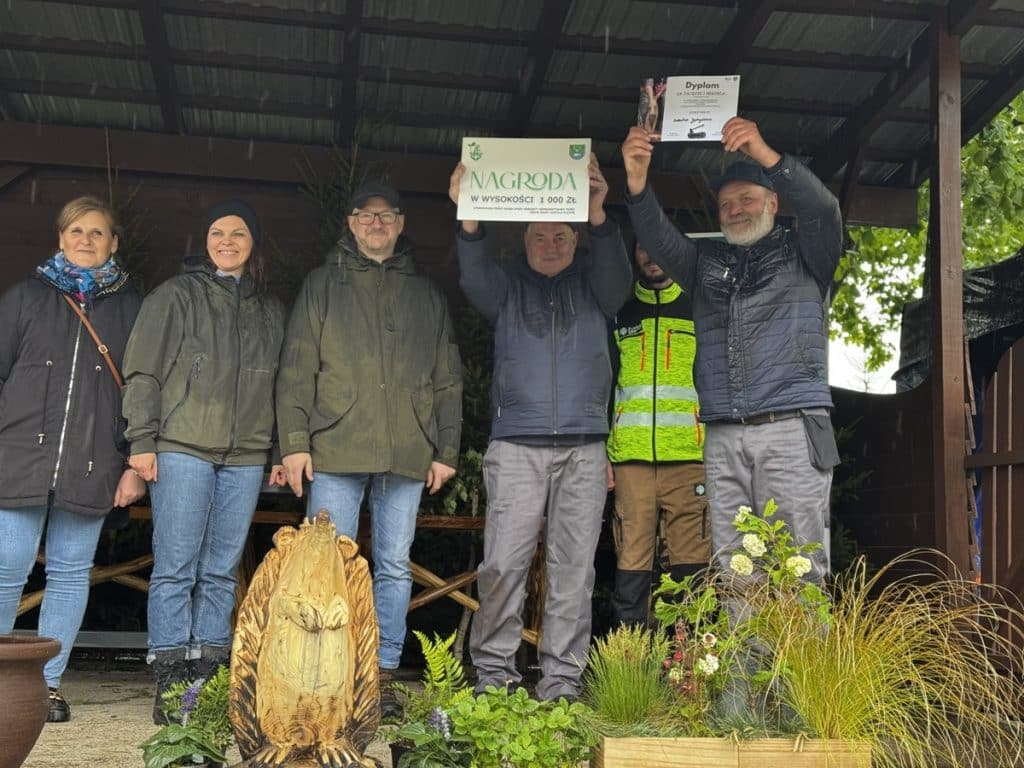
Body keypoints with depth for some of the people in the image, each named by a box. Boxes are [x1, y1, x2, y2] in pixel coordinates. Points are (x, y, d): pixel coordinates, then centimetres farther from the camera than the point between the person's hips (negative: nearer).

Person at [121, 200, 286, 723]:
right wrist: (142, 440, -7)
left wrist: (282, 452, 13)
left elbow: (279, 383, 18)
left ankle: (208, 676, 11)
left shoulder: (270, 310, 17)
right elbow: (143, 371, 1)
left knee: (221, 572, 5)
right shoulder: (175, 296, 5)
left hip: (245, 457, 4)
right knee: (175, 568, -4)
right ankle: (170, 686, 0)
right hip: (181, 448, -3)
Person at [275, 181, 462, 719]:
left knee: (395, 567, 5)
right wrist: (295, 442, -6)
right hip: (335, 451, -2)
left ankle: (383, 675, 13)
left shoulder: (426, 295, 16)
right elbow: (297, 368, 4)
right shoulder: (323, 284, 10)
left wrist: (447, 450, 7)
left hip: (406, 454, 2)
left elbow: (447, 380, 15)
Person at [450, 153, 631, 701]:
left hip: (584, 447, 1)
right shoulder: (508, 285, 15)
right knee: (503, 563, -6)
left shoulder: (591, 284, 15)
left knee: (573, 566, 0)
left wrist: (599, 218, -24)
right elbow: (476, 280, -5)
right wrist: (470, 222, -25)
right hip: (516, 445, -1)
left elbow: (618, 280, -6)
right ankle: (493, 670, 6)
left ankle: (561, 678, 7)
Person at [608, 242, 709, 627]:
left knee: (692, 560, -4)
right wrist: (600, 452, 8)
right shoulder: (620, 315, 20)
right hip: (631, 455, 1)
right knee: (631, 557, -3)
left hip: (689, 456, -1)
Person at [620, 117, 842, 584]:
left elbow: (822, 208, -6)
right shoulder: (706, 261, 22)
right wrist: (637, 181, -13)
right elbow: (657, 237, 6)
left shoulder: (803, 252, 14)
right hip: (722, 439, 3)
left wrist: (765, 154, -19)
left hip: (791, 428, -3)